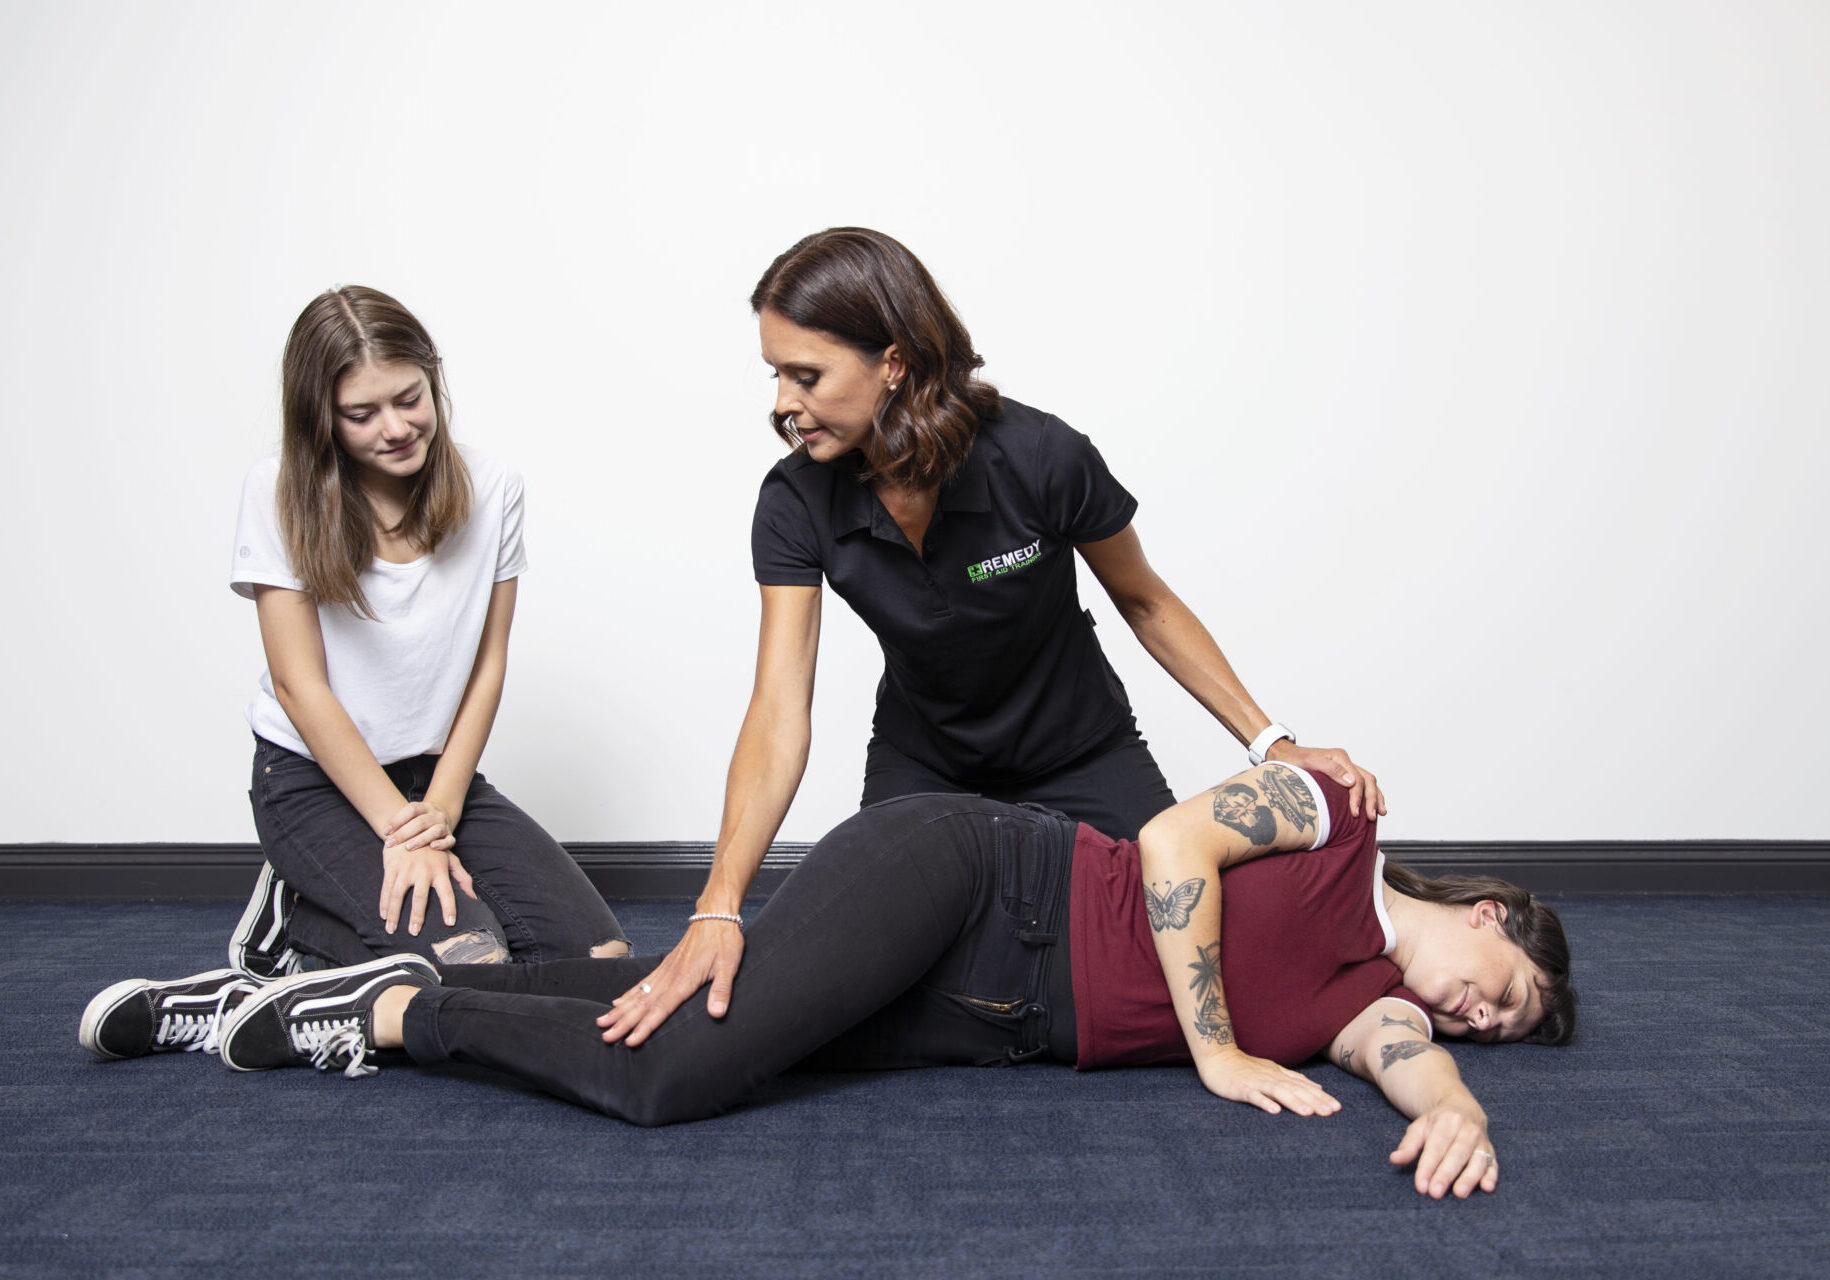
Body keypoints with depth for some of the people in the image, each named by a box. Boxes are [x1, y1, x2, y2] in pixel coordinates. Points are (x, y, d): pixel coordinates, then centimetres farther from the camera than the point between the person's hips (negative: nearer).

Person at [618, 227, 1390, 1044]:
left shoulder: (1041, 459, -30)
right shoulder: (796, 504, -22)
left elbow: (1145, 603, -11)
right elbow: (780, 710, -28)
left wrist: (1269, 741, -17)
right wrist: (719, 907, -40)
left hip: (1078, 759, -1)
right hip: (921, 765, 2)